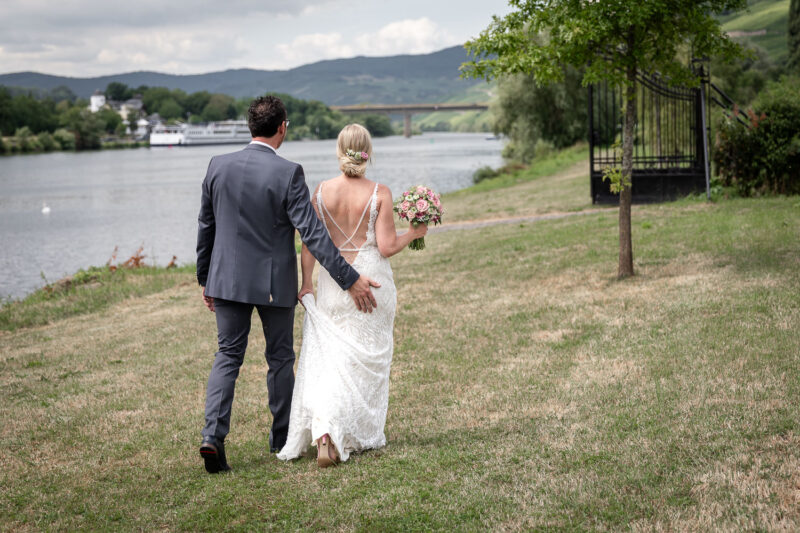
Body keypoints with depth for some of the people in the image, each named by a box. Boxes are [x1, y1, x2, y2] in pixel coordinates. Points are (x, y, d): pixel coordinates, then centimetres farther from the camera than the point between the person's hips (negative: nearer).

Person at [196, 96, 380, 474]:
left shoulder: (218, 166, -4)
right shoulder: (287, 174, -17)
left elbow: (205, 227, 5)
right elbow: (313, 234, -19)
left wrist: (205, 278, 17)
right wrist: (350, 280, -15)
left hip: (227, 279, 3)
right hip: (274, 283, -3)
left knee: (228, 355, 9)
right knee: (280, 358, 14)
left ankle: (213, 435, -8)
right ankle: (282, 437, 27)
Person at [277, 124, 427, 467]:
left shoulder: (322, 192, -2)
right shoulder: (379, 194, -10)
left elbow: (309, 242, 0)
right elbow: (386, 247, -12)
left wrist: (306, 284, 7)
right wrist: (415, 233, 5)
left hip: (333, 282, 2)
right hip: (371, 279, -2)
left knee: (330, 357, 6)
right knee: (367, 359, 12)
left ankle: (323, 432, -13)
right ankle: (363, 435, 19)